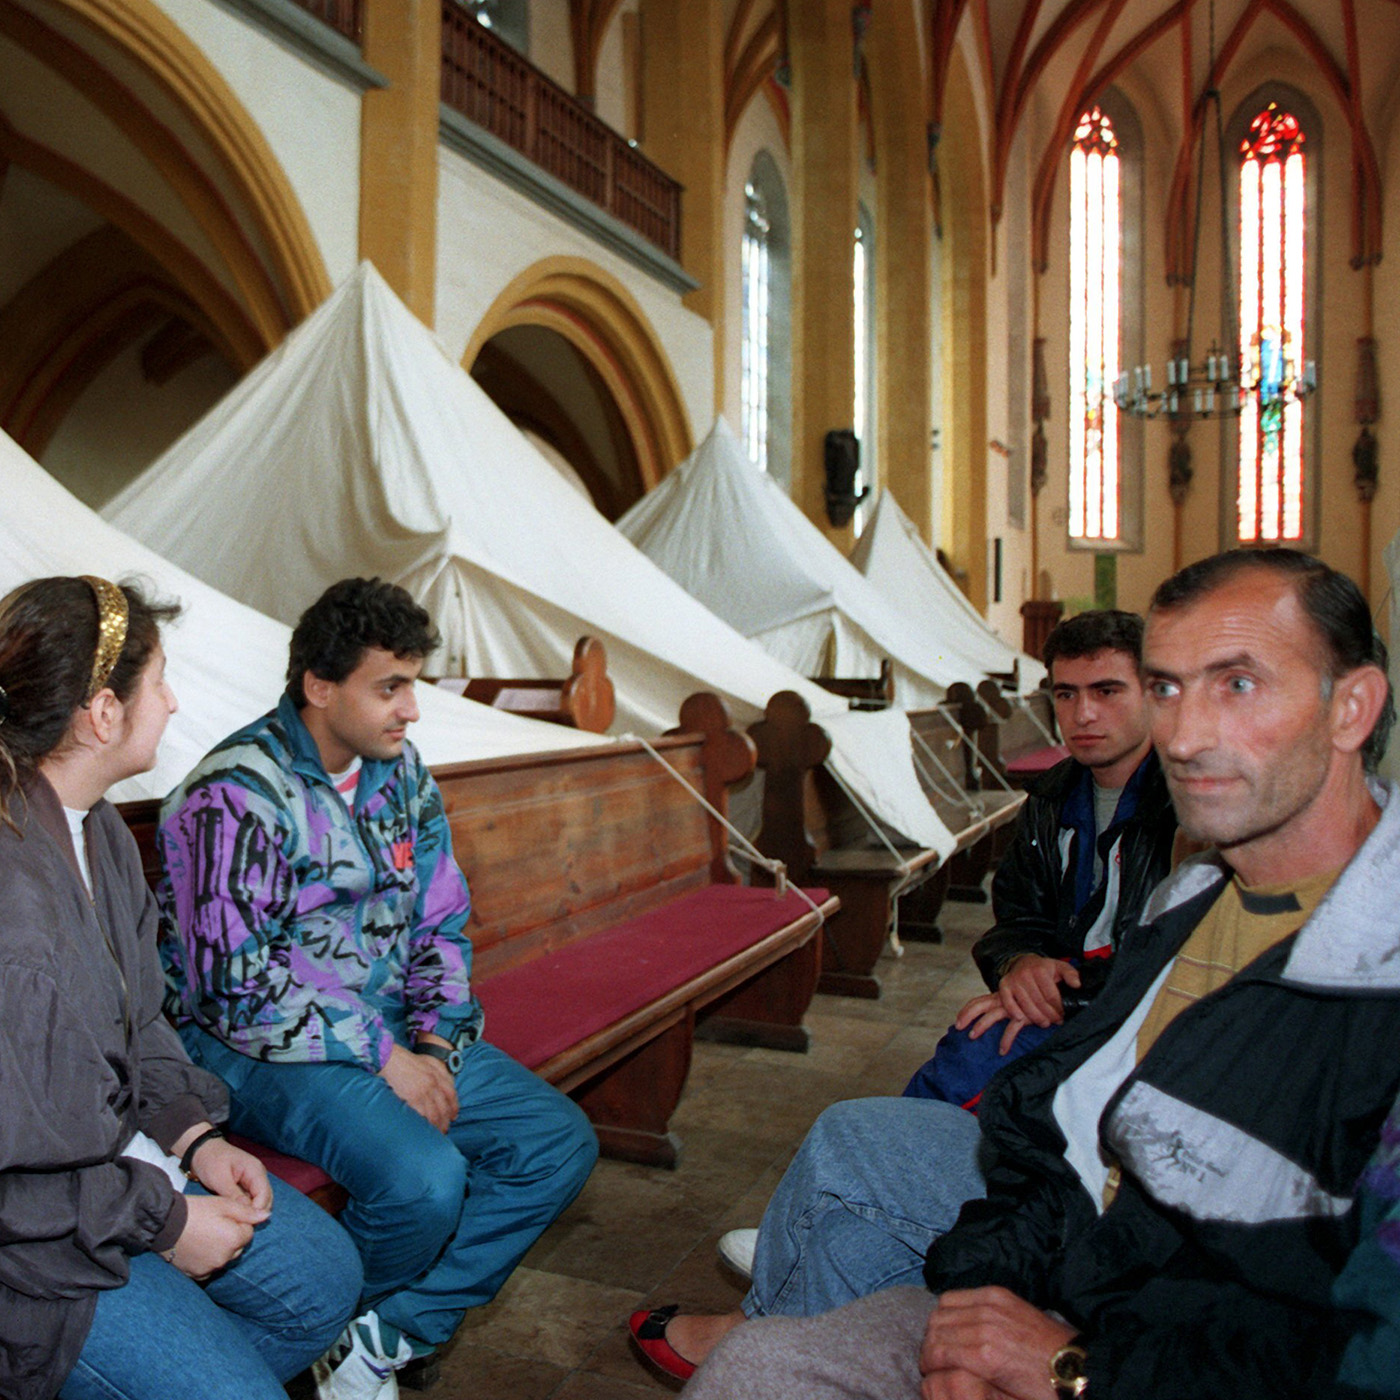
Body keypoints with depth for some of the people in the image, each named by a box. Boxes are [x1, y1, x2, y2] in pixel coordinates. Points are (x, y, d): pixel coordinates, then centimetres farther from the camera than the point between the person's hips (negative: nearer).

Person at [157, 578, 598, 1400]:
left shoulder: (400, 771, 4)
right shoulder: (236, 795, -18)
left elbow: (442, 924, 11)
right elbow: (234, 984, -21)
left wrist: (436, 1038, -5)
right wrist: (383, 1056, -20)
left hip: (393, 1030, 7)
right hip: (256, 1046, -7)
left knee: (561, 1144, -4)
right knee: (423, 1177, -29)